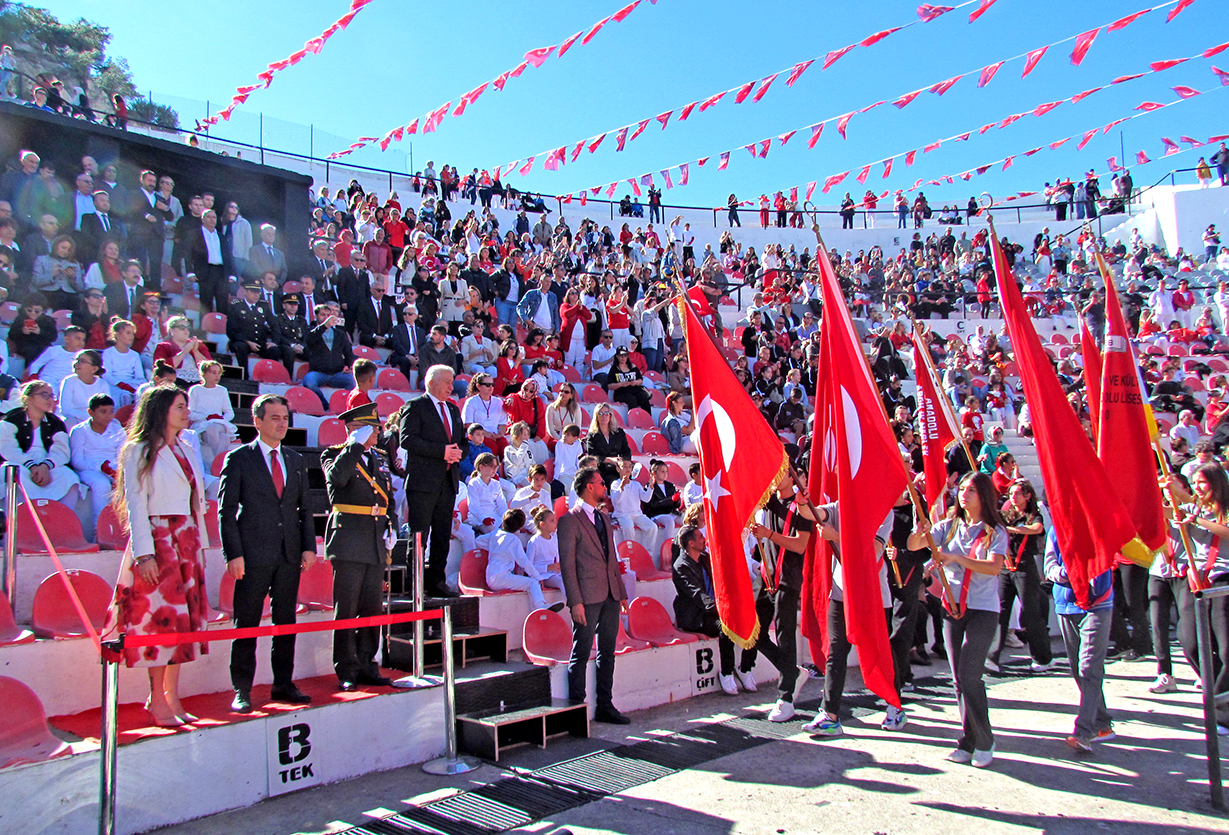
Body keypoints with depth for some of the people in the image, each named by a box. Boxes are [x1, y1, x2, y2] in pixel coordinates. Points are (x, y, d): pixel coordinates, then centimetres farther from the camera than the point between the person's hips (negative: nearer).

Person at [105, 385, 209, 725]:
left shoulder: (185, 449, 16)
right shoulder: (139, 452, -3)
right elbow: (136, 504, -8)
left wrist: (200, 544, 12)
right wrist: (143, 553, -15)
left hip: (188, 541, 6)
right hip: (158, 541, -6)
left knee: (182, 618, 6)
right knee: (162, 618, -5)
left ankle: (172, 698, 13)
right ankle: (158, 700, 6)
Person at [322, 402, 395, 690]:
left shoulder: (380, 458, 16)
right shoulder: (334, 455, -1)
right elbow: (336, 477, -25)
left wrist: (389, 527, 10)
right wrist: (356, 445, -20)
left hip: (376, 545, 6)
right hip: (348, 542, -6)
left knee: (373, 608, 10)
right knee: (346, 609, -2)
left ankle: (367, 666, 20)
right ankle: (346, 671, 7)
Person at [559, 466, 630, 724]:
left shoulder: (603, 517, 17)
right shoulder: (570, 520, -8)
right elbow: (567, 564, -11)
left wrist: (621, 592, 14)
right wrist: (576, 601, -17)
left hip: (610, 595, 8)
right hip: (588, 596, -8)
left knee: (607, 652, 13)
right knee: (581, 654, 0)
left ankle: (605, 706, 22)